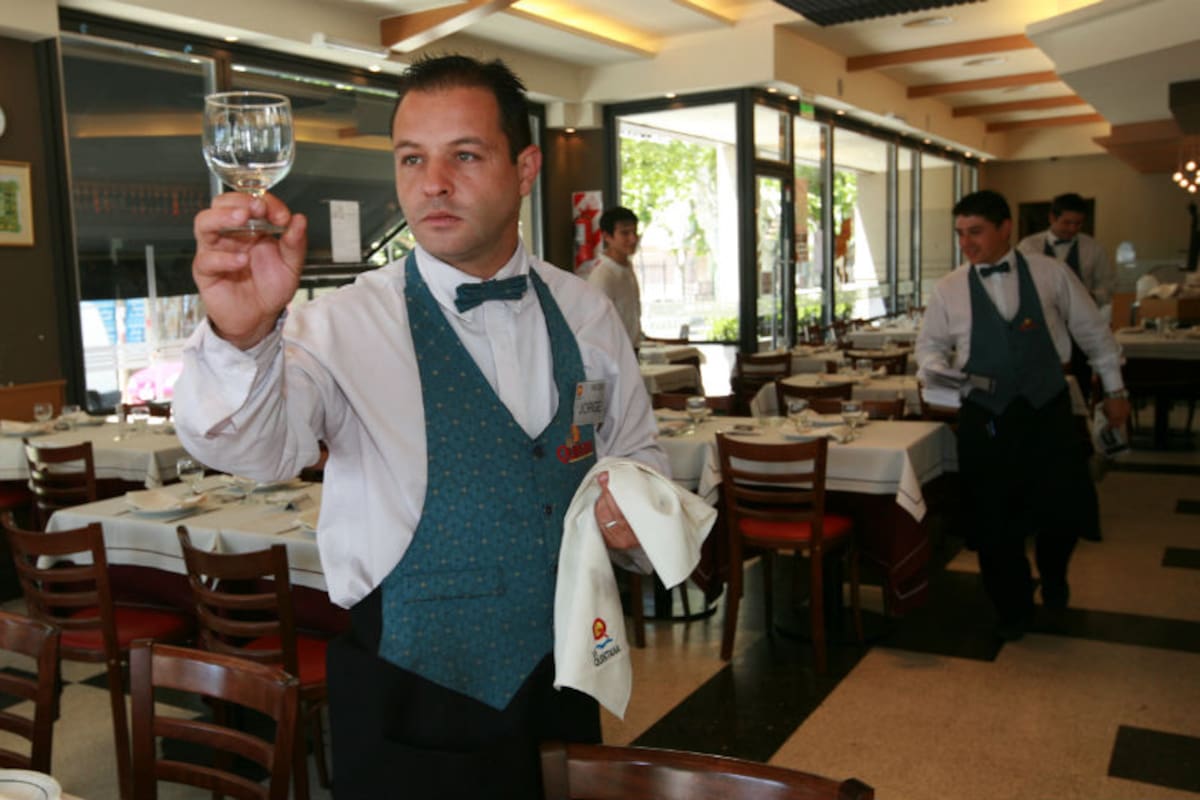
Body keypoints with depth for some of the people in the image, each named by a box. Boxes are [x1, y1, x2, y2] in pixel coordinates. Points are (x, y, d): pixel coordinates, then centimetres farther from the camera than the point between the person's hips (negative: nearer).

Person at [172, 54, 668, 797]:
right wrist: (242, 337, -48)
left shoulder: (587, 313, 0)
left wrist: (637, 507, -10)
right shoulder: (348, 325, -12)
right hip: (406, 702, -3)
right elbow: (254, 439, -28)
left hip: (562, 676, 4)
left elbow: (637, 448, 10)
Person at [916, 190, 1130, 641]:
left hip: (1047, 410, 0)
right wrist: (934, 365, -12)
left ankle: (1052, 575, 34)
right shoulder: (948, 290, 0)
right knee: (994, 521, 6)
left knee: (1067, 507, -1)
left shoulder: (1052, 275, 0)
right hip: (984, 417, 0)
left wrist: (1113, 387, 11)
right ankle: (1012, 609, 30)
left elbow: (1093, 331, 8)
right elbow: (931, 343, 10)